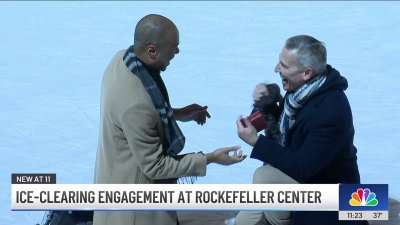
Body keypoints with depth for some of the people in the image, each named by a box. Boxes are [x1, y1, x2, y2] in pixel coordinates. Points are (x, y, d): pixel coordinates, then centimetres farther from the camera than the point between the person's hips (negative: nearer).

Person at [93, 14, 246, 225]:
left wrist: (177, 113, 4)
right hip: (131, 191, -9)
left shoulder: (124, 58, -11)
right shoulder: (136, 103, -38)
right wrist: (209, 158, -22)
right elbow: (155, 166, -27)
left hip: (126, 175, 9)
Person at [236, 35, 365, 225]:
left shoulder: (330, 111, -32)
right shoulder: (303, 90, -6)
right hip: (300, 179, 8)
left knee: (264, 176, -29)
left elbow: (302, 169, -32)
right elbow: (280, 131, 9)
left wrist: (256, 141, -28)